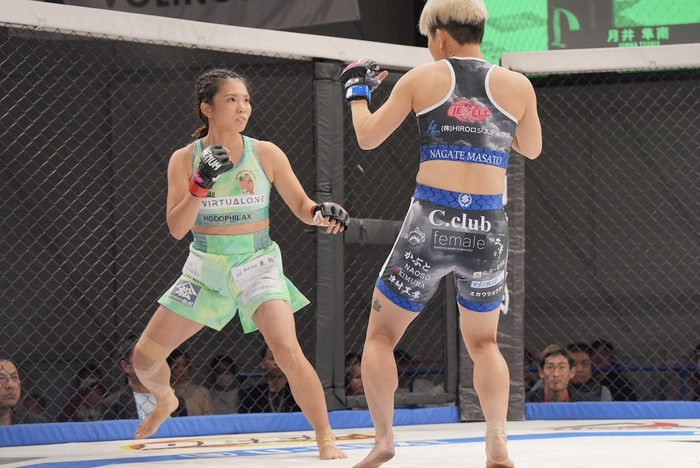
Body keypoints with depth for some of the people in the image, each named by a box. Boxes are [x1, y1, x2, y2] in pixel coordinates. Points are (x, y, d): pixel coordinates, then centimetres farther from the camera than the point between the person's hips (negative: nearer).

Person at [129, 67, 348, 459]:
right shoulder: (184, 160, -5)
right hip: (205, 268, 2)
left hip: (258, 265, -2)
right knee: (145, 359, 4)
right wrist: (201, 184, -26)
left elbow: (302, 207, 0)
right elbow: (177, 228, -12)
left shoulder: (266, 154, -6)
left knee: (287, 350, -25)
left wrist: (322, 213, -23)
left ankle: (326, 437, -10)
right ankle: (166, 401, 40)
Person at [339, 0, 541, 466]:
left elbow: (368, 138, 10)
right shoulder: (517, 85, 6)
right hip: (489, 230, 2)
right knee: (483, 342, 21)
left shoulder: (422, 79, 2)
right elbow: (532, 149, 22)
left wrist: (358, 90, 27)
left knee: (381, 335, 15)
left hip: (431, 222, -2)